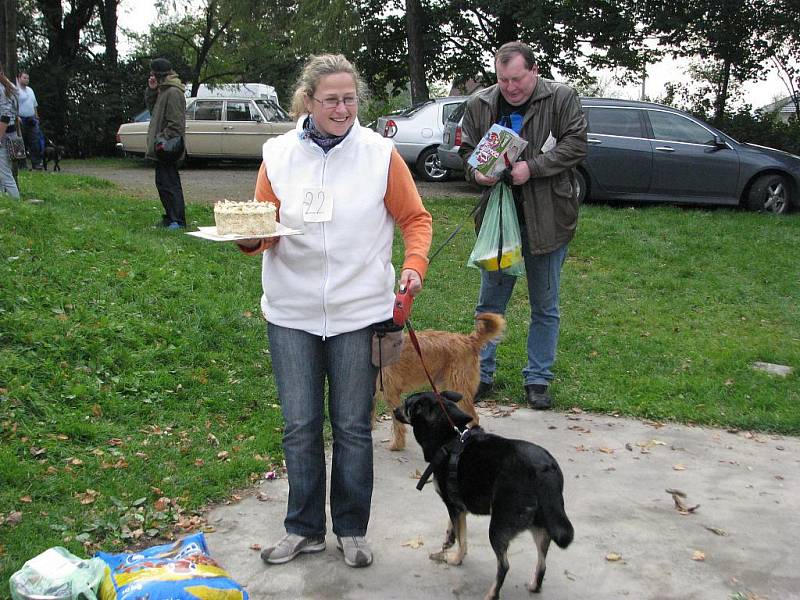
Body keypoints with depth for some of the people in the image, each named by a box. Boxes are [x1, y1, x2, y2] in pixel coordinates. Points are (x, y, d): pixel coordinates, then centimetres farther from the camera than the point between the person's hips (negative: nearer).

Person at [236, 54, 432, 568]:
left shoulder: (380, 154, -4)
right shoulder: (279, 155, 0)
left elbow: (415, 219, 4)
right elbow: (264, 232, 3)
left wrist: (414, 264, -13)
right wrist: (250, 237, -19)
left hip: (360, 313, -1)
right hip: (292, 314, 2)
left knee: (353, 427, 9)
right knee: (300, 427, 9)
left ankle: (352, 529, 27)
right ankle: (304, 528, 27)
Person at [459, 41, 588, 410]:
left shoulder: (561, 98, -7)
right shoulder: (480, 104, 2)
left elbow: (576, 144, -13)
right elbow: (467, 149, 10)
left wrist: (533, 167, -23)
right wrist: (477, 172, -12)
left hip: (547, 219, -2)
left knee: (545, 306, 9)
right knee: (491, 300, 11)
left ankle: (538, 378, 22)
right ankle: (482, 373, 24)